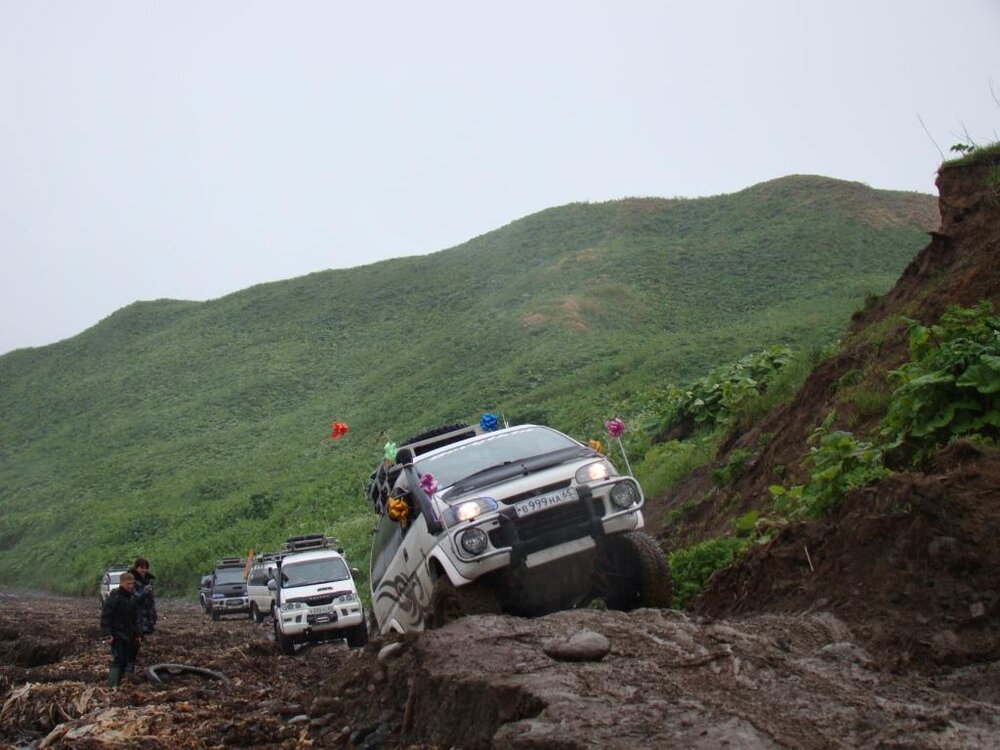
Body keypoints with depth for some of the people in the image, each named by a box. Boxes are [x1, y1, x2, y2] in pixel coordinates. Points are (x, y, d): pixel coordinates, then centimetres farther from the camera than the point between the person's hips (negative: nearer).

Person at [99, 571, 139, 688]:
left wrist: (136, 633, 18)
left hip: (128, 635, 8)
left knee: (125, 660, 8)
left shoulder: (133, 598, 12)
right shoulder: (114, 596, -12)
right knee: (117, 659, -15)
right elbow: (105, 615, -15)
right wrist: (108, 633, -19)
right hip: (116, 634, -8)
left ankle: (117, 683, 16)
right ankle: (112, 686, -16)